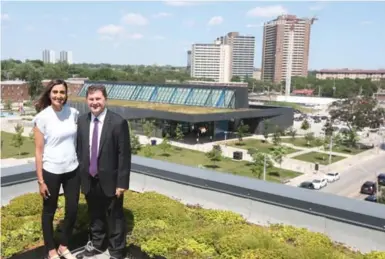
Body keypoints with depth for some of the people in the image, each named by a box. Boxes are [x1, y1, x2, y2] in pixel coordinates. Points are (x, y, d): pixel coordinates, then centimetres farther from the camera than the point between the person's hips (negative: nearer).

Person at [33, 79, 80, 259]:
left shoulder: (73, 113, -2)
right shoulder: (42, 117, -12)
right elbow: (39, 150, -9)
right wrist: (40, 180, -9)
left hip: (72, 170, 4)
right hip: (51, 171, -3)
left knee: (72, 210, 12)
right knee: (49, 211, 14)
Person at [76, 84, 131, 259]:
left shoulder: (118, 122, -14)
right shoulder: (82, 121, 1)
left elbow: (124, 154, -14)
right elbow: (79, 149, 8)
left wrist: (122, 182, -15)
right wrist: (80, 176, 5)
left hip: (109, 180, -4)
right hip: (89, 180, 5)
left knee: (114, 218, 11)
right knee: (95, 215, 22)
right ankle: (97, 245, 44)